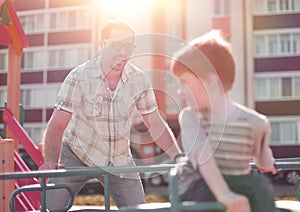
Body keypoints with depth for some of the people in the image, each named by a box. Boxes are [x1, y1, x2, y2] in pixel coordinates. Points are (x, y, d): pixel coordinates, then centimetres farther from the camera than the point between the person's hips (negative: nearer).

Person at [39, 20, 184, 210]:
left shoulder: (140, 80, -9)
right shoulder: (79, 76, -18)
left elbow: (155, 124, -3)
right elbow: (58, 124, -20)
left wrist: (178, 156, -13)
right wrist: (51, 161, -32)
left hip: (119, 159, 3)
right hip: (78, 154, -2)